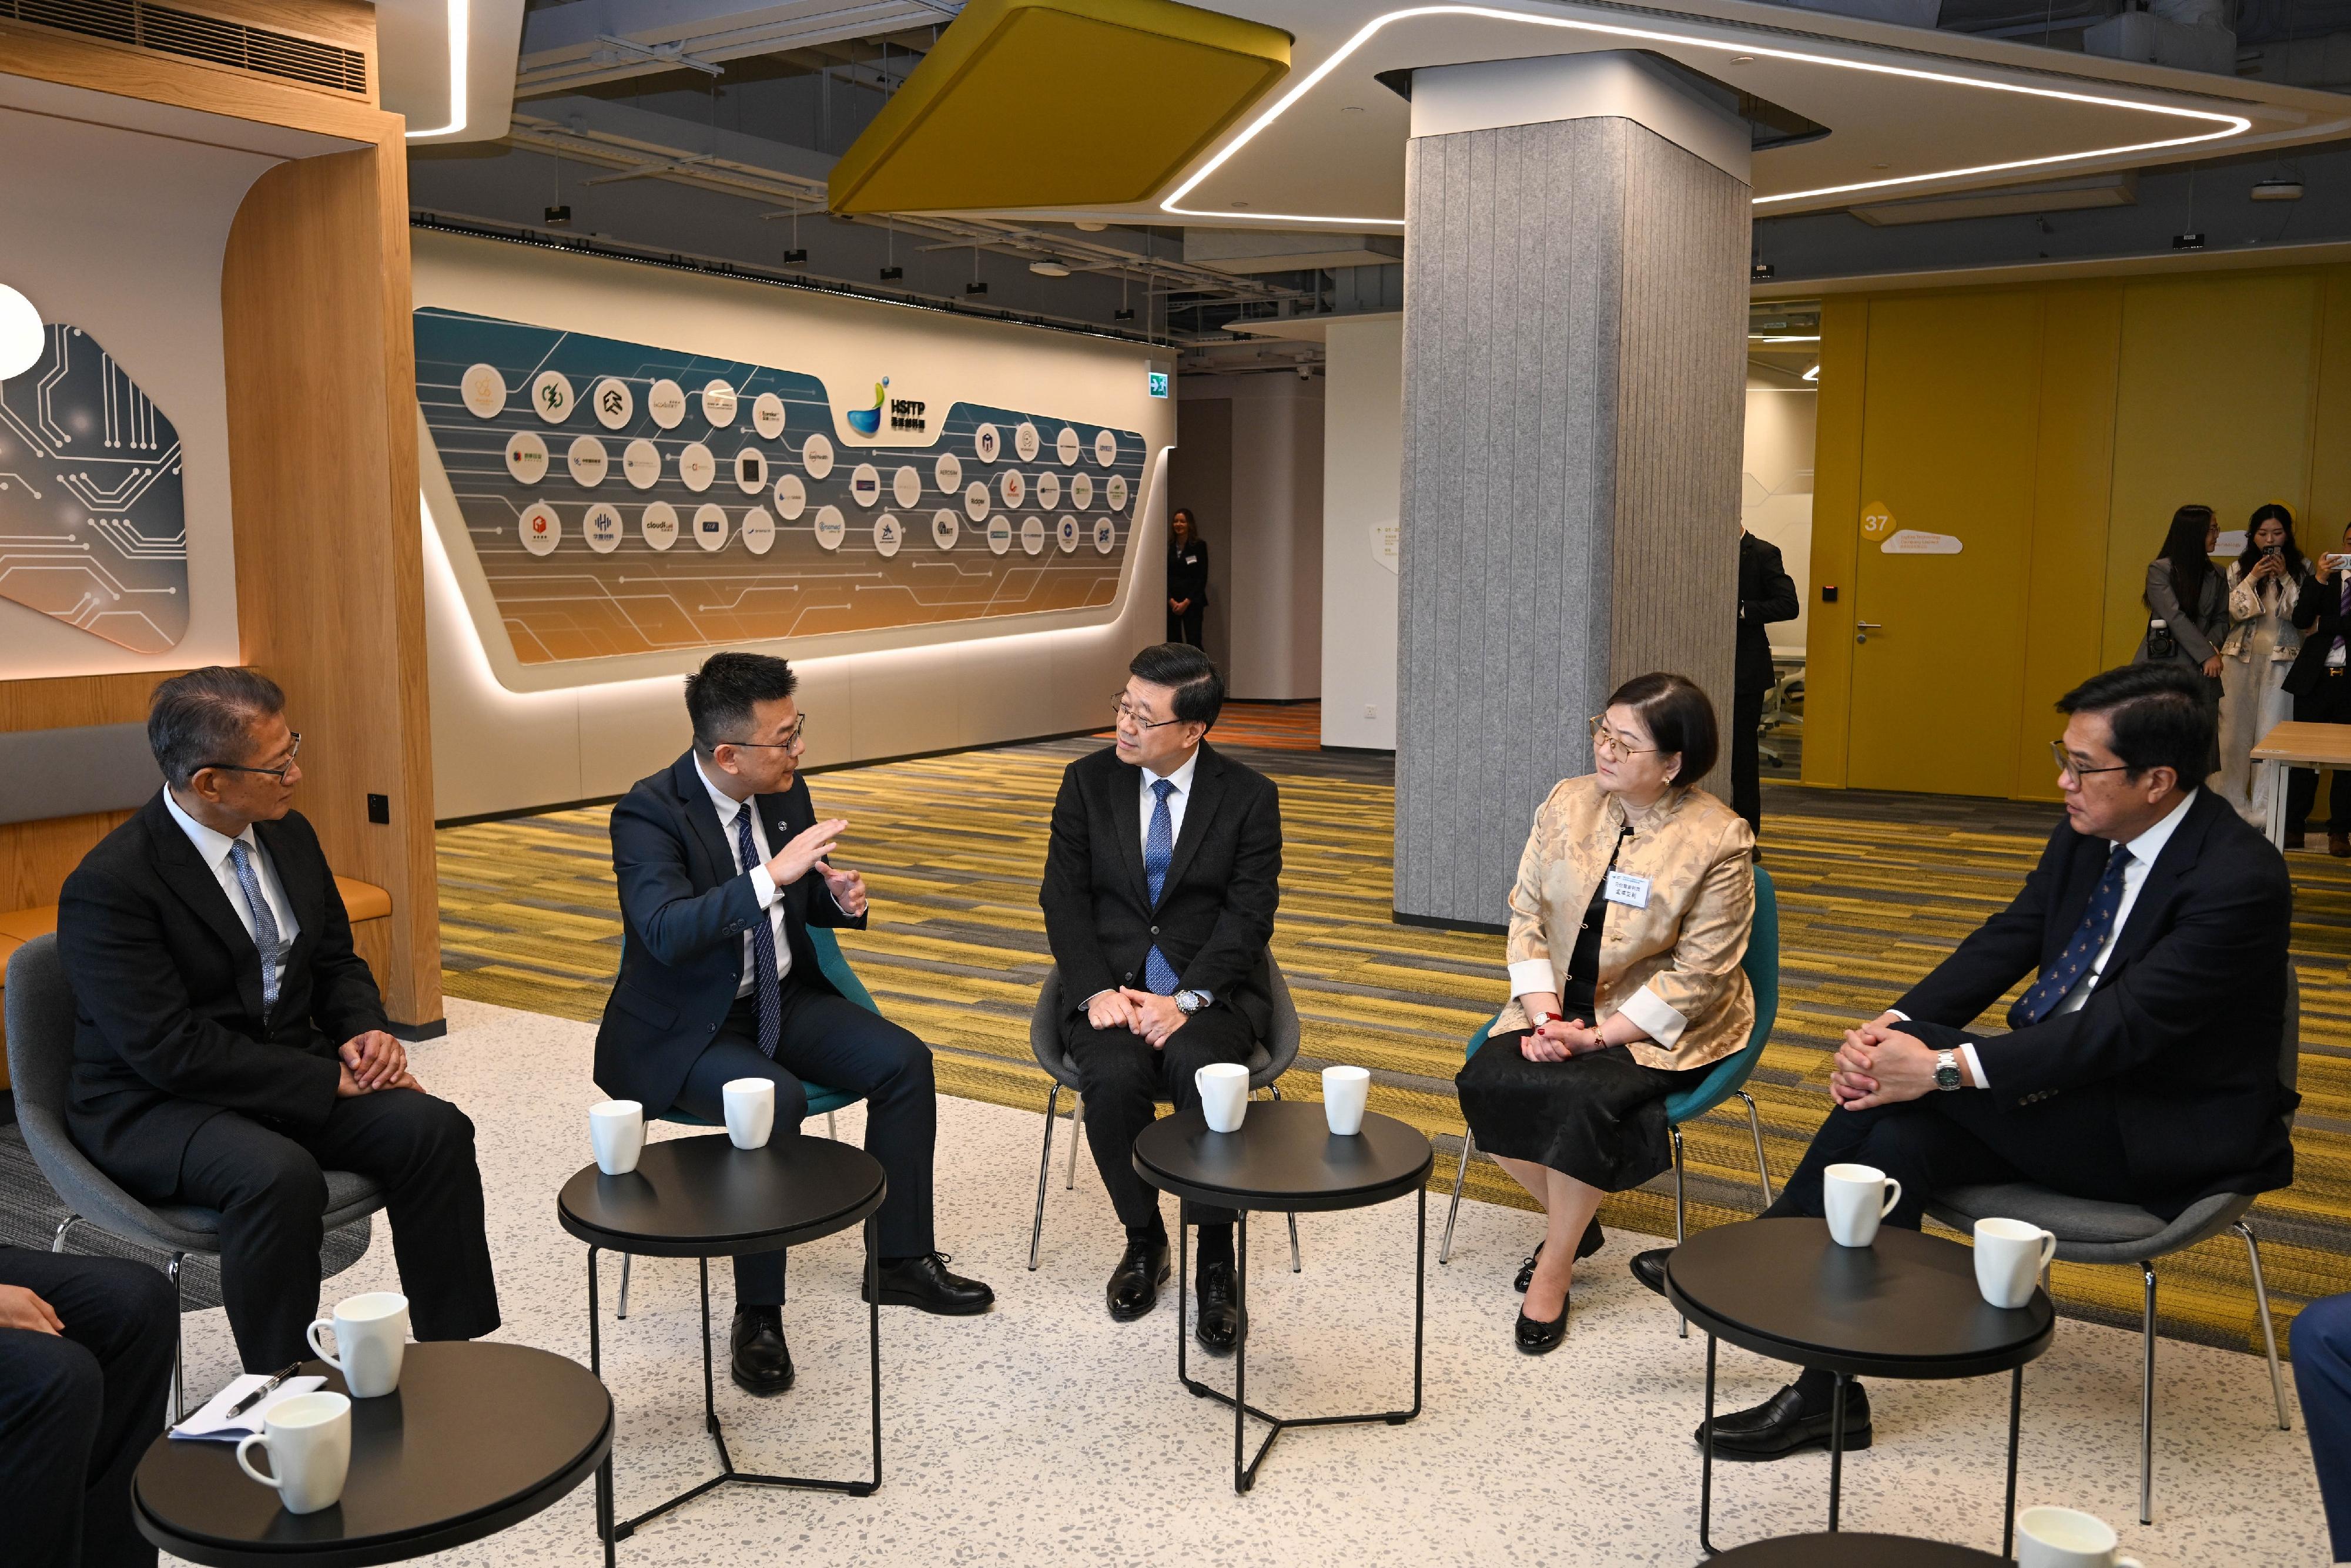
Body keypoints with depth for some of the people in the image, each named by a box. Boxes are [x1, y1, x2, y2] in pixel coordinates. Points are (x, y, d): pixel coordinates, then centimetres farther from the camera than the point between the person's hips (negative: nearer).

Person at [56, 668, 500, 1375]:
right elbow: (169, 1050, -22)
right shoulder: (109, 886, -19)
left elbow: (336, 961, 16)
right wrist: (328, 1080, -22)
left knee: (435, 1128, -18)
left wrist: (366, 1033, -6)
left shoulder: (288, 836, 4)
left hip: (296, 1073, 7)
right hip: (159, 1107, -6)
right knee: (280, 1175, -36)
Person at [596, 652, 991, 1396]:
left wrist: (839, 895, -9)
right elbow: (667, 933, -35)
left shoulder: (786, 792, 0)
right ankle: (757, 1317, -17)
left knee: (904, 1061, -11)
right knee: (775, 1102, -33)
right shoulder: (649, 813, -21)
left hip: (781, 1000, 7)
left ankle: (902, 1259, 4)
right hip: (684, 1028, -7)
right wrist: (772, 875, -42)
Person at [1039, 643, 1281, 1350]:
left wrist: (1185, 1001, -20)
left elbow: (1248, 916, -6)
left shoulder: (1249, 796, 0)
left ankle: (1216, 1263, -13)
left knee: (1202, 1071, -33)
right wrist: (1098, 992, -14)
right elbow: (1064, 898, 1)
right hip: (1111, 987, 1)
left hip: (1210, 992, -1)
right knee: (1114, 1077, -31)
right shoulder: (1088, 782, 5)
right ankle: (1143, 1240, -3)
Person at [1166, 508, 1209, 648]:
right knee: (1173, 641, 3)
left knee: (1194, 642, -10)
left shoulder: (1199, 546, 0)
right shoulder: (1168, 547, 5)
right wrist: (1171, 601, -6)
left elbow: (1202, 577, -3)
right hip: (1171, 603, 3)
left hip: (1192, 603, -3)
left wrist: (1187, 602, -8)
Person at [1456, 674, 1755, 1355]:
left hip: (1661, 1029, -5)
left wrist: (1601, 1034, -20)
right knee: (1484, 1083, -20)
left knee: (1584, 1097, -31)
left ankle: (1555, 1268, -8)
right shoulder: (1567, 804, 0)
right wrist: (1543, 1013, -12)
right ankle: (1574, 1219, 7)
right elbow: (1527, 914, 2)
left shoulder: (1719, 841, -15)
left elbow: (1697, 974, -14)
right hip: (1561, 1008, 5)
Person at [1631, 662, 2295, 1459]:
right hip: (2070, 1079, 7)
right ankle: (1829, 1393, -13)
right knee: (1899, 1129, -19)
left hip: (2169, 1133, -7)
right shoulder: (2088, 834, 2)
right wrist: (1886, 1028, -16)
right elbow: (2005, 943, 1)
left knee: (1912, 1074, -25)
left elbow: (2121, 1029, -29)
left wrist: (1941, 1067, -32)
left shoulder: (2241, 879, -23)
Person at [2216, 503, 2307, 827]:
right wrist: (2252, 580, -9)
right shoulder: (2238, 568, 8)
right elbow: (2227, 613, 0)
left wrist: (2285, 578, -11)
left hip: (2282, 660, -1)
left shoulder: (2301, 569, 6)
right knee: (2235, 731, 3)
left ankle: (2264, 813, -2)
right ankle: (2231, 805, 15)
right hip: (2240, 657, 2)